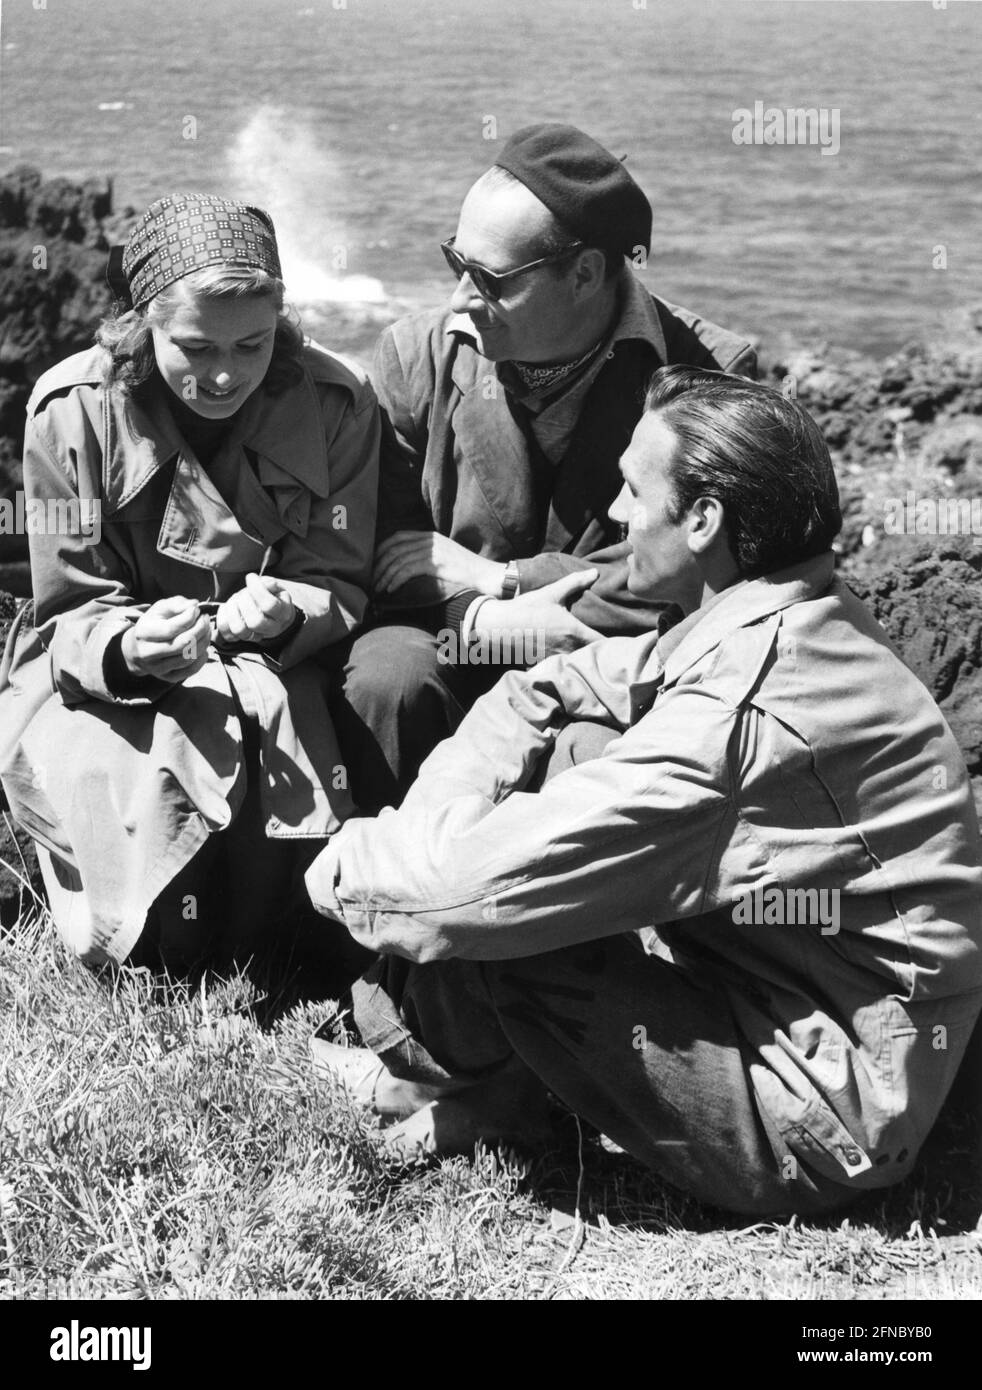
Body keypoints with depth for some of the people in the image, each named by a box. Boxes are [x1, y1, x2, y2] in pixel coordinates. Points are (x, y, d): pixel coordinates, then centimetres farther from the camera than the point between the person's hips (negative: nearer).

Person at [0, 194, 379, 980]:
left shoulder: (336, 402, -10)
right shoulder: (74, 409, -13)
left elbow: (341, 585, -5)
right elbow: (71, 615, -9)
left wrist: (285, 615, -30)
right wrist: (128, 648, -33)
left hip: (275, 669, 2)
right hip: (98, 680, -1)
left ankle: (249, 957, 7)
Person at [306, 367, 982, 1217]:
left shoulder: (744, 714, -30)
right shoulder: (791, 619, 2)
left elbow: (481, 884, -30)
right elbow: (540, 694, 8)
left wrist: (346, 865, -9)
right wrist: (430, 834, -8)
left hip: (823, 1126, -10)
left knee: (480, 918, -20)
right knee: (559, 742, 3)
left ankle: (445, 1077, 14)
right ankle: (483, 1079, 7)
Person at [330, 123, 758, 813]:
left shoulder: (713, 375, -10)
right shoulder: (419, 353, 0)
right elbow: (377, 540, 0)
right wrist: (506, 591, -17)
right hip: (454, 644, 2)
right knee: (386, 675, -28)